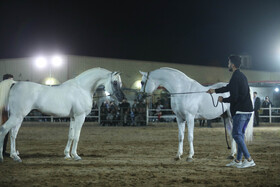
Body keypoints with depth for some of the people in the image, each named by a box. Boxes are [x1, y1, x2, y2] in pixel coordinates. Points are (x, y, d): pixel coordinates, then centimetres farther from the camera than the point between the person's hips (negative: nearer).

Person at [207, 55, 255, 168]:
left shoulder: (235, 77, -15)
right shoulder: (241, 76, 17)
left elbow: (234, 97, -19)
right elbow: (229, 87, 32)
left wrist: (223, 100, -1)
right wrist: (215, 91, 41)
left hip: (240, 111, -10)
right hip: (248, 110, 10)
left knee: (236, 134, -6)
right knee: (240, 134, 14)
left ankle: (249, 160, -11)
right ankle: (238, 161, 19)